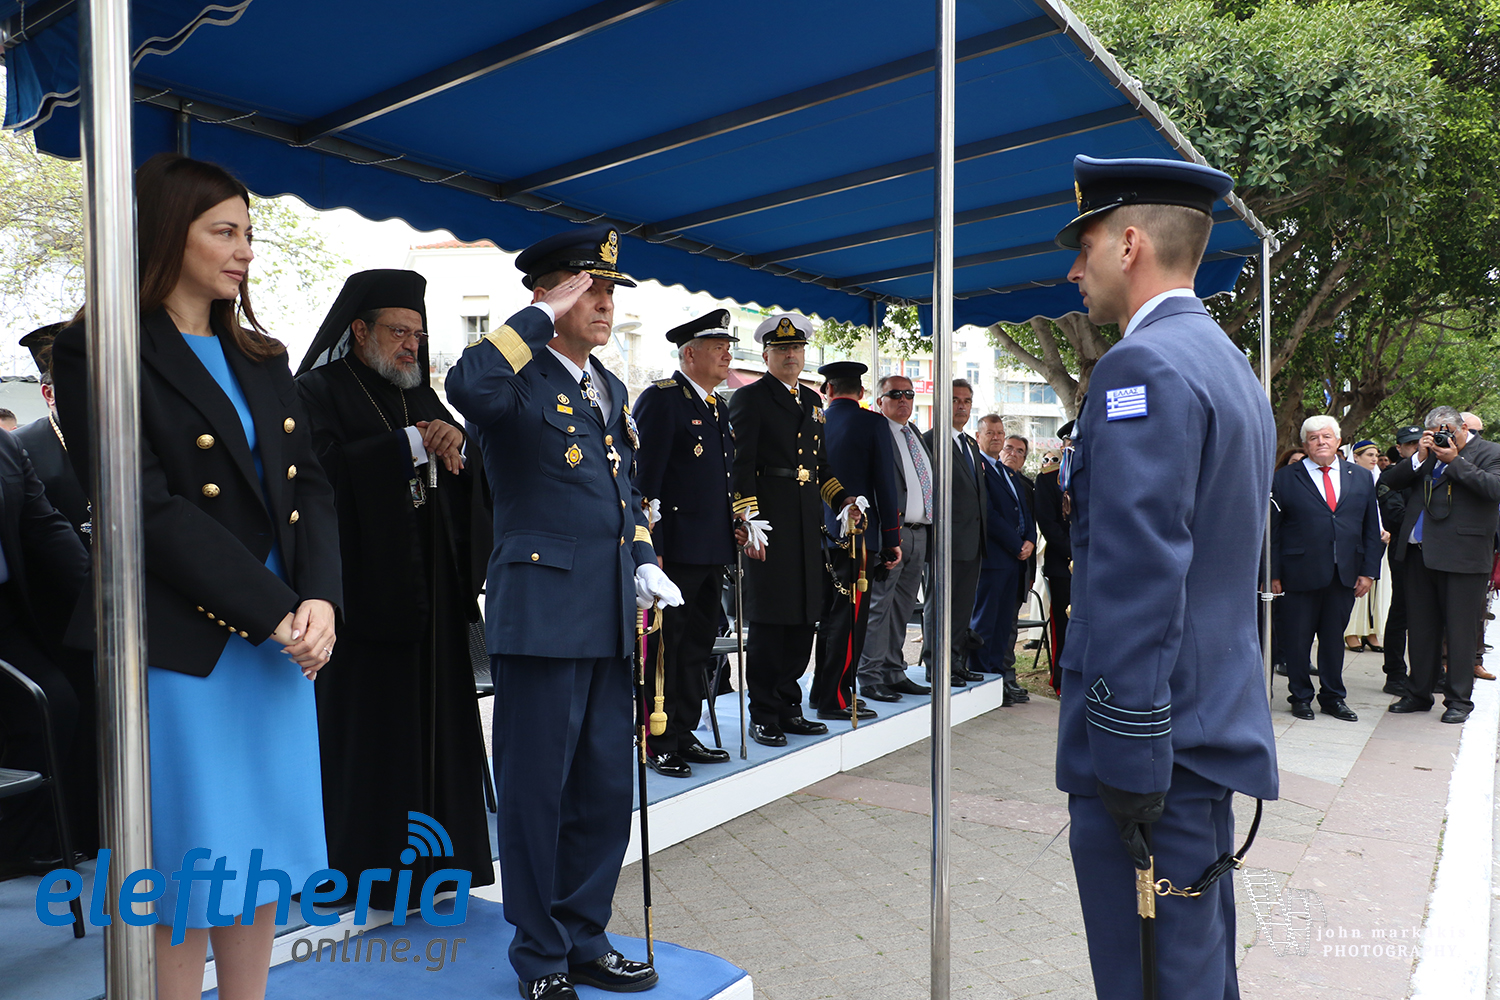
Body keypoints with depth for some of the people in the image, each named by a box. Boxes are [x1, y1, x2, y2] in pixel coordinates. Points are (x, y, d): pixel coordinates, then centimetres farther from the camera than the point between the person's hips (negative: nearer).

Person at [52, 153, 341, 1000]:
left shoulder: (261, 358, 13)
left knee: (265, 857, 14)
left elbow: (309, 485, 7)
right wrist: (277, 611, -17)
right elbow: (150, 508, -15)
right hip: (184, 646, -6)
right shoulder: (100, 354, -6)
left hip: (283, 638, 6)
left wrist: (320, 597, -9)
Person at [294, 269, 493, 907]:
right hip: (363, 586, -6)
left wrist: (456, 440, -10)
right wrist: (410, 445, -19)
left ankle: (427, 856, 22)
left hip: (428, 590, 6)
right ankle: (365, 862, 13)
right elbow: (322, 468, -19)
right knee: (363, 723, -1)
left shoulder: (419, 395, 17)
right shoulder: (316, 392, -2)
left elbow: (468, 474, 12)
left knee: (431, 717, 10)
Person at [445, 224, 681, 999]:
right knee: (536, 790, 6)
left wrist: (644, 562, 11)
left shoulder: (609, 387, 16)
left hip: (609, 617, 8)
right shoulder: (519, 379, -7)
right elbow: (466, 386, -32)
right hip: (542, 612, -7)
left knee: (605, 791, 15)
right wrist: (543, 315, -20)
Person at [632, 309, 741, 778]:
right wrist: (650, 546, -19)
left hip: (713, 548, 9)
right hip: (674, 547, -9)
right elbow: (644, 476, -14)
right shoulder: (660, 398, -9)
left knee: (698, 644, 14)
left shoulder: (719, 407, 18)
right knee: (664, 645, 0)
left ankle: (684, 734, 26)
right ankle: (659, 743, 11)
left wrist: (737, 523, 12)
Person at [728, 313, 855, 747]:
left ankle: (788, 707, 23)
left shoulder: (812, 400, 19)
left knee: (803, 617, 11)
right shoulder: (749, 398, -2)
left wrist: (843, 499, 9)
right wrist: (749, 520, -18)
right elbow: (740, 466, -10)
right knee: (768, 619, -2)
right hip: (769, 522, -7)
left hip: (807, 522, 7)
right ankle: (763, 715, 9)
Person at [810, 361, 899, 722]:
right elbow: (885, 483, -7)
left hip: (820, 533, 5)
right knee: (849, 616, -2)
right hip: (858, 533, -5)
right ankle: (836, 699, 1)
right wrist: (892, 538, -2)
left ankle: (822, 690, 23)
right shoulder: (872, 423, -6)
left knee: (829, 613, 15)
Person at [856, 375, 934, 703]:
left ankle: (894, 673, 20)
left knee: (902, 607, 12)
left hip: (919, 533, 8)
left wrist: (930, 530, 15)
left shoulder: (917, 435, 21)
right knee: (878, 604, -5)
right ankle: (870, 678, 2)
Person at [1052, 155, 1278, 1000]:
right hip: (1218, 725, 10)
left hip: (1154, 743, -10)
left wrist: (1128, 759, -21)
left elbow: (1138, 575, -23)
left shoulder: (1143, 367, -16)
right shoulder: (1232, 366, 16)